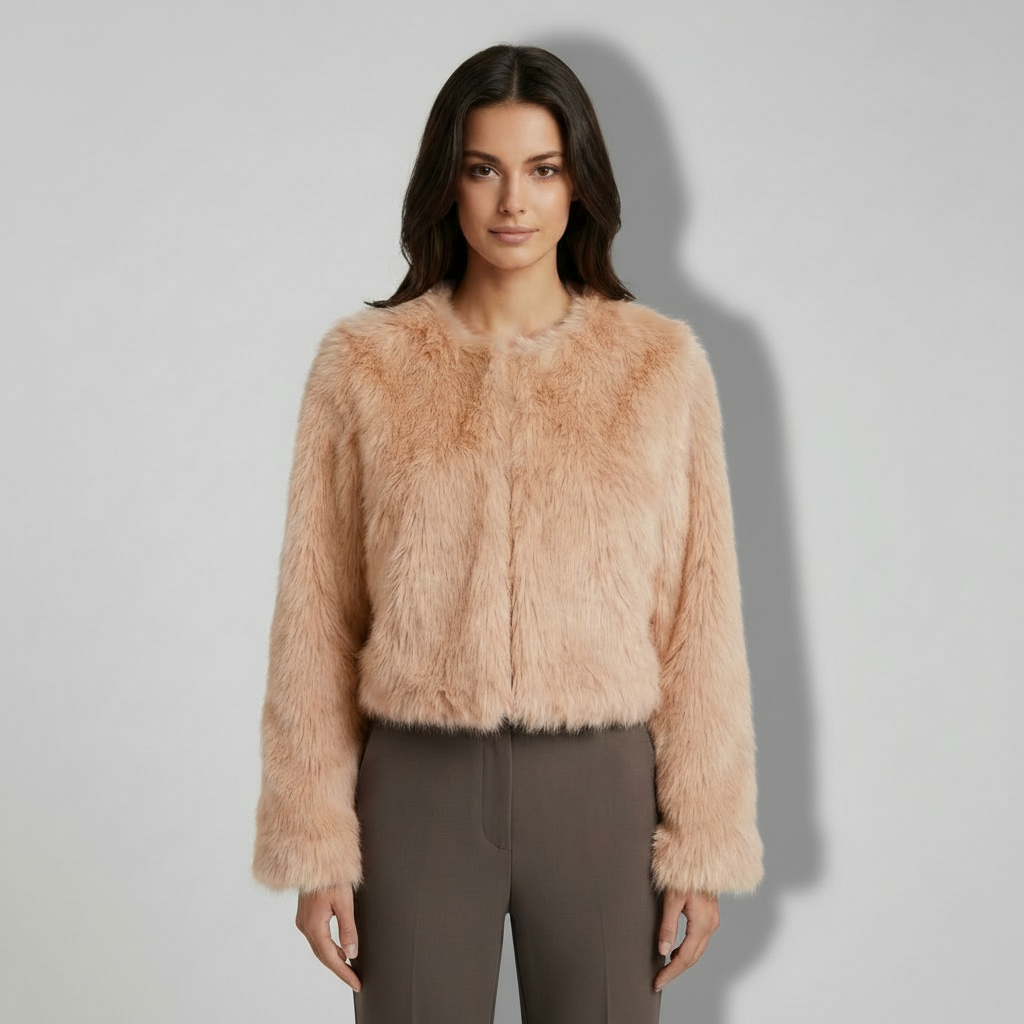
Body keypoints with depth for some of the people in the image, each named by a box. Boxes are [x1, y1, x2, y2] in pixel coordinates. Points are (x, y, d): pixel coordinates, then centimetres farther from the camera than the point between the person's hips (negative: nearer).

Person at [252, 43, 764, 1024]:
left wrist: (705, 840, 0)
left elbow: (700, 616, 0)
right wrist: (314, 841, 1)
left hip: (600, 784, 0)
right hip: (420, 785, 0)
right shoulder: (362, 363, -1)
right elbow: (316, 617, 1)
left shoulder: (662, 362, -1)